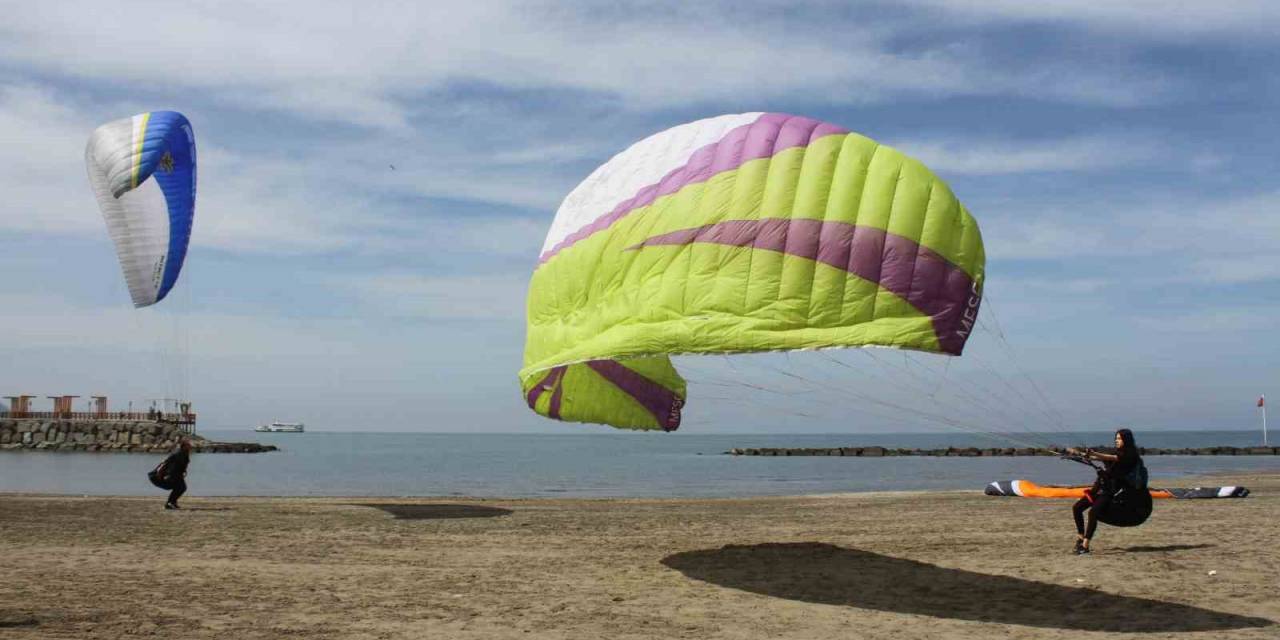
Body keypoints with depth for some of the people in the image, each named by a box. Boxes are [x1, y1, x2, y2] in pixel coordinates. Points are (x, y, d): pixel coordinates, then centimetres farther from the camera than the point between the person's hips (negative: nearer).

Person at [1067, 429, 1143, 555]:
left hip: (1112, 491, -8)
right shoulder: (1117, 453, 20)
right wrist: (1079, 453, -1)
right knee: (1077, 508, 1)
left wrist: (1093, 453, -35)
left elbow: (1111, 458, -21)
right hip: (1100, 487, 8)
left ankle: (1085, 546, -26)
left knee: (1093, 512, -26)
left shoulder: (1130, 455, -5)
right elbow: (1096, 458, 13)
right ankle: (1080, 537, 11)